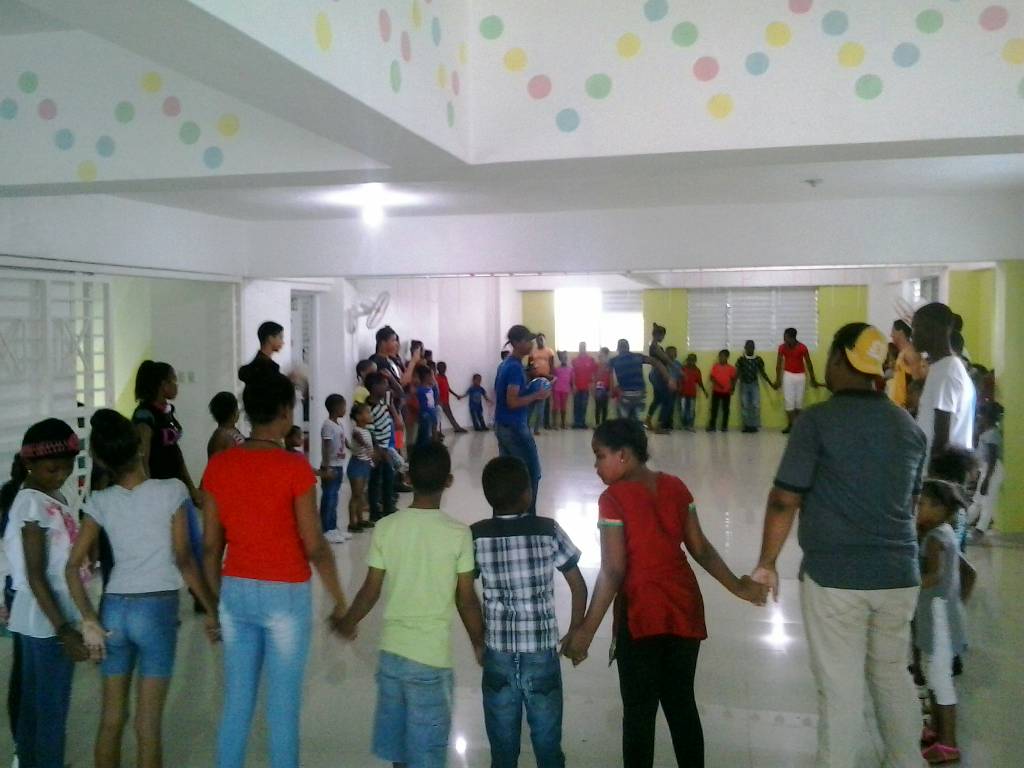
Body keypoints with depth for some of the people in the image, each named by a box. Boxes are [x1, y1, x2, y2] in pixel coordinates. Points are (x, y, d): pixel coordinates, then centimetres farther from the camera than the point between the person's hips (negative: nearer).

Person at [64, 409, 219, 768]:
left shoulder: (100, 503, 0)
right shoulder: (171, 491, -10)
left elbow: (72, 568, -2)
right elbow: (184, 560, -11)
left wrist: (89, 620, 0)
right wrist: (212, 610, -4)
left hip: (113, 609, 4)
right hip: (157, 609, -4)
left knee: (111, 719, 15)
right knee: (148, 724, 5)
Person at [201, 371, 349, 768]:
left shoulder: (218, 465, -1)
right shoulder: (295, 468, -15)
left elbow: (211, 545, 3)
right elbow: (314, 546, -13)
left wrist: (216, 600, 14)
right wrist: (340, 601, -2)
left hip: (236, 592, 5)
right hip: (285, 595, -5)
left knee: (236, 701, 14)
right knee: (283, 705, 7)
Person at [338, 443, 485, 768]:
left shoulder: (386, 527, -6)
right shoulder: (458, 534, -13)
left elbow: (371, 590, 0)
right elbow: (465, 599, -8)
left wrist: (349, 623, 18)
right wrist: (479, 643, 8)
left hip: (391, 650, 3)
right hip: (432, 656, -3)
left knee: (398, 740, 21)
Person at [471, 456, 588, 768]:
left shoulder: (476, 536, -7)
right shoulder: (548, 530, -7)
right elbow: (579, 587, -3)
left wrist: (480, 639, 11)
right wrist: (575, 634, 10)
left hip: (497, 657, 1)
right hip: (542, 655, -1)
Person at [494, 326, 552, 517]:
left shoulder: (504, 365, 12)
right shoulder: (515, 367, -18)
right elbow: (512, 402, -24)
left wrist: (531, 396, 15)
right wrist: (536, 396, -14)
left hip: (501, 426, 9)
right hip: (515, 428, -9)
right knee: (532, 473, -1)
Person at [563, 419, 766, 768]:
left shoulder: (613, 498, -15)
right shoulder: (676, 487, 3)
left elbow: (613, 571, -18)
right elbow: (701, 549, 6)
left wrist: (586, 630, -15)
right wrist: (737, 586, 19)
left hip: (642, 615, -6)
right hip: (685, 609, 6)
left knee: (639, 711, 7)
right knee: (682, 703, 17)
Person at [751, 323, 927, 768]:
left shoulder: (817, 421, -11)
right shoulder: (908, 426, 6)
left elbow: (785, 500, -12)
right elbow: (911, 502, 17)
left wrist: (766, 563, -2)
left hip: (834, 575, -6)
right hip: (899, 574, 6)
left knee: (841, 689, 4)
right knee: (893, 675, 22)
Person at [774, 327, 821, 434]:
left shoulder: (802, 348, -14)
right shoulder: (782, 347, -8)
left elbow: (809, 363, -3)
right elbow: (779, 363, 2)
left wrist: (813, 380, 2)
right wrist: (778, 379, 3)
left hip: (800, 376, -1)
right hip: (788, 375, 1)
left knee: (799, 401, 3)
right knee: (789, 401, -4)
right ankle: (790, 425, -1)